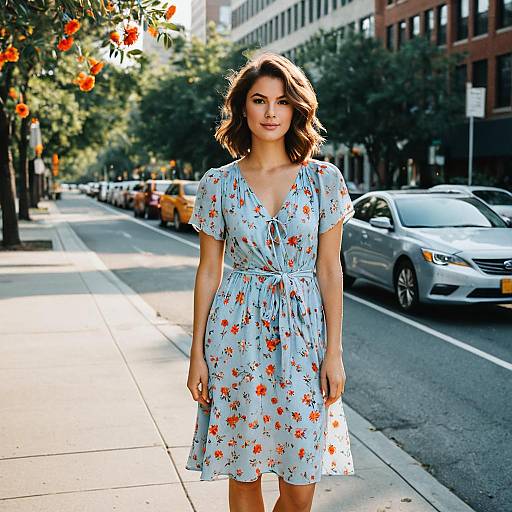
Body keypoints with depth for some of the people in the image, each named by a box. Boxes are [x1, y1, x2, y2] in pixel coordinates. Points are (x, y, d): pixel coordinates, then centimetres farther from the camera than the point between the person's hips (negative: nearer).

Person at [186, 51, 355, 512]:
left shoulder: (324, 179, 0)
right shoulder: (218, 183, 1)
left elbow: (330, 270, 1)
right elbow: (208, 271, 4)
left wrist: (334, 352, -2)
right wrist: (197, 353, 3)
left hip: (303, 333, 0)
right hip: (237, 331, 0)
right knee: (243, 472, 9)